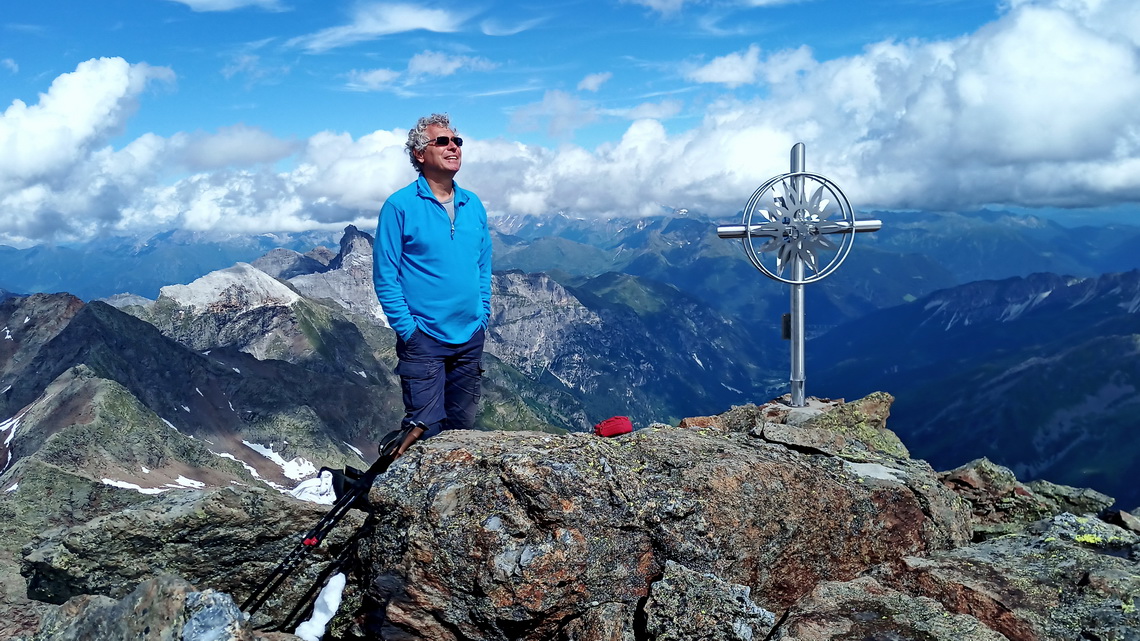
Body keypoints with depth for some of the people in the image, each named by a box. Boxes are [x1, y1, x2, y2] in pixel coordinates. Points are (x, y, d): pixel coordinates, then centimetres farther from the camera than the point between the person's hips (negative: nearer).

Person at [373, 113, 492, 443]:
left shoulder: (473, 205, 9)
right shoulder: (400, 205, -7)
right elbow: (385, 275, -7)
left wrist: (482, 318, 8)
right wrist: (407, 328, -11)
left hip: (470, 339, 5)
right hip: (423, 339, -5)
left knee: (462, 430, 15)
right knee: (426, 431, -4)